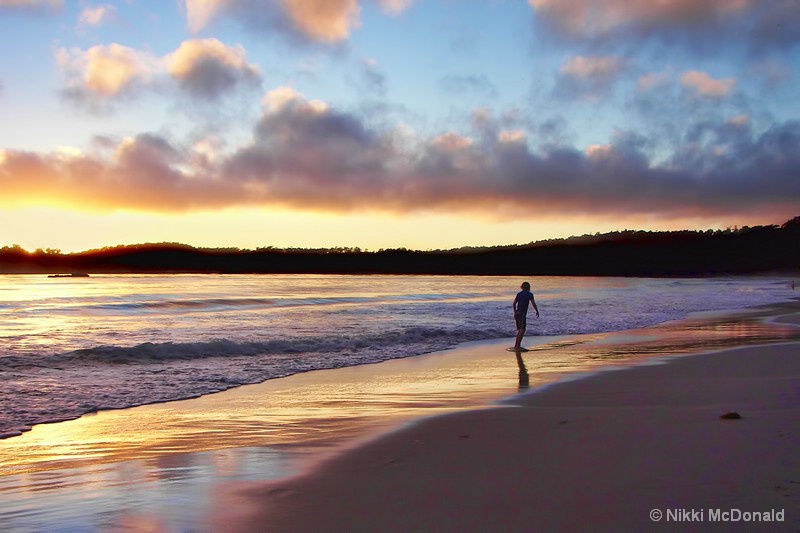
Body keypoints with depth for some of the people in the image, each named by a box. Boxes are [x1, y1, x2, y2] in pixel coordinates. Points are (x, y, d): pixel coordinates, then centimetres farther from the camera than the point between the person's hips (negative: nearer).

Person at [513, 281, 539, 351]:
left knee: (519, 330, 17)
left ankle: (516, 345, 19)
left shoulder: (519, 294, 15)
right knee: (522, 330, -9)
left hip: (517, 313, 7)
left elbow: (514, 304, 14)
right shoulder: (530, 294, -2)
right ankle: (518, 346, -17)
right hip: (522, 314, -7)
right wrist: (537, 311, 5)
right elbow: (533, 304, -8)